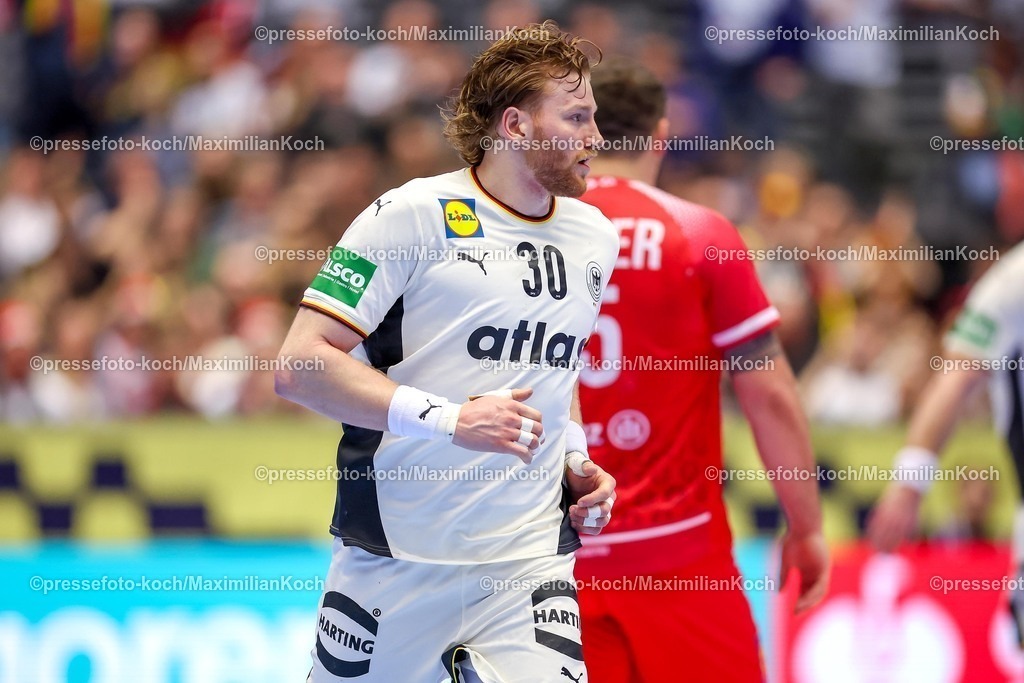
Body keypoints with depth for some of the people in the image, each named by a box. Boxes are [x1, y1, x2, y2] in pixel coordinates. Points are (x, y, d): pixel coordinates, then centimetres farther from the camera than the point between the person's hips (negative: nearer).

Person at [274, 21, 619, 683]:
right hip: (398, 551, -3)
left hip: (530, 557, 4)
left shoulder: (596, 239, 13)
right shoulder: (413, 214, -7)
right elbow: (301, 367, -13)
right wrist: (449, 418, -20)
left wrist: (578, 469, 12)